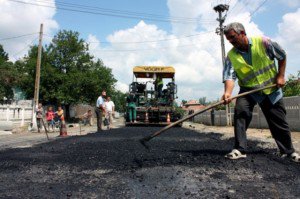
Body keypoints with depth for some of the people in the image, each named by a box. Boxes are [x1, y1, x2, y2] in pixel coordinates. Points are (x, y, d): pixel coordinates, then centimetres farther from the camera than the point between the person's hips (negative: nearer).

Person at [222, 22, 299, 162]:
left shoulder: (263, 42, -13)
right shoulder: (231, 56, -10)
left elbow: (282, 56, 1)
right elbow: (230, 76, -21)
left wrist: (280, 76, -4)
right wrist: (227, 92, -39)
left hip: (271, 89, 0)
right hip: (248, 90, 1)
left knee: (279, 122, 7)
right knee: (240, 111, -25)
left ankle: (288, 151, 29)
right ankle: (240, 149, -18)